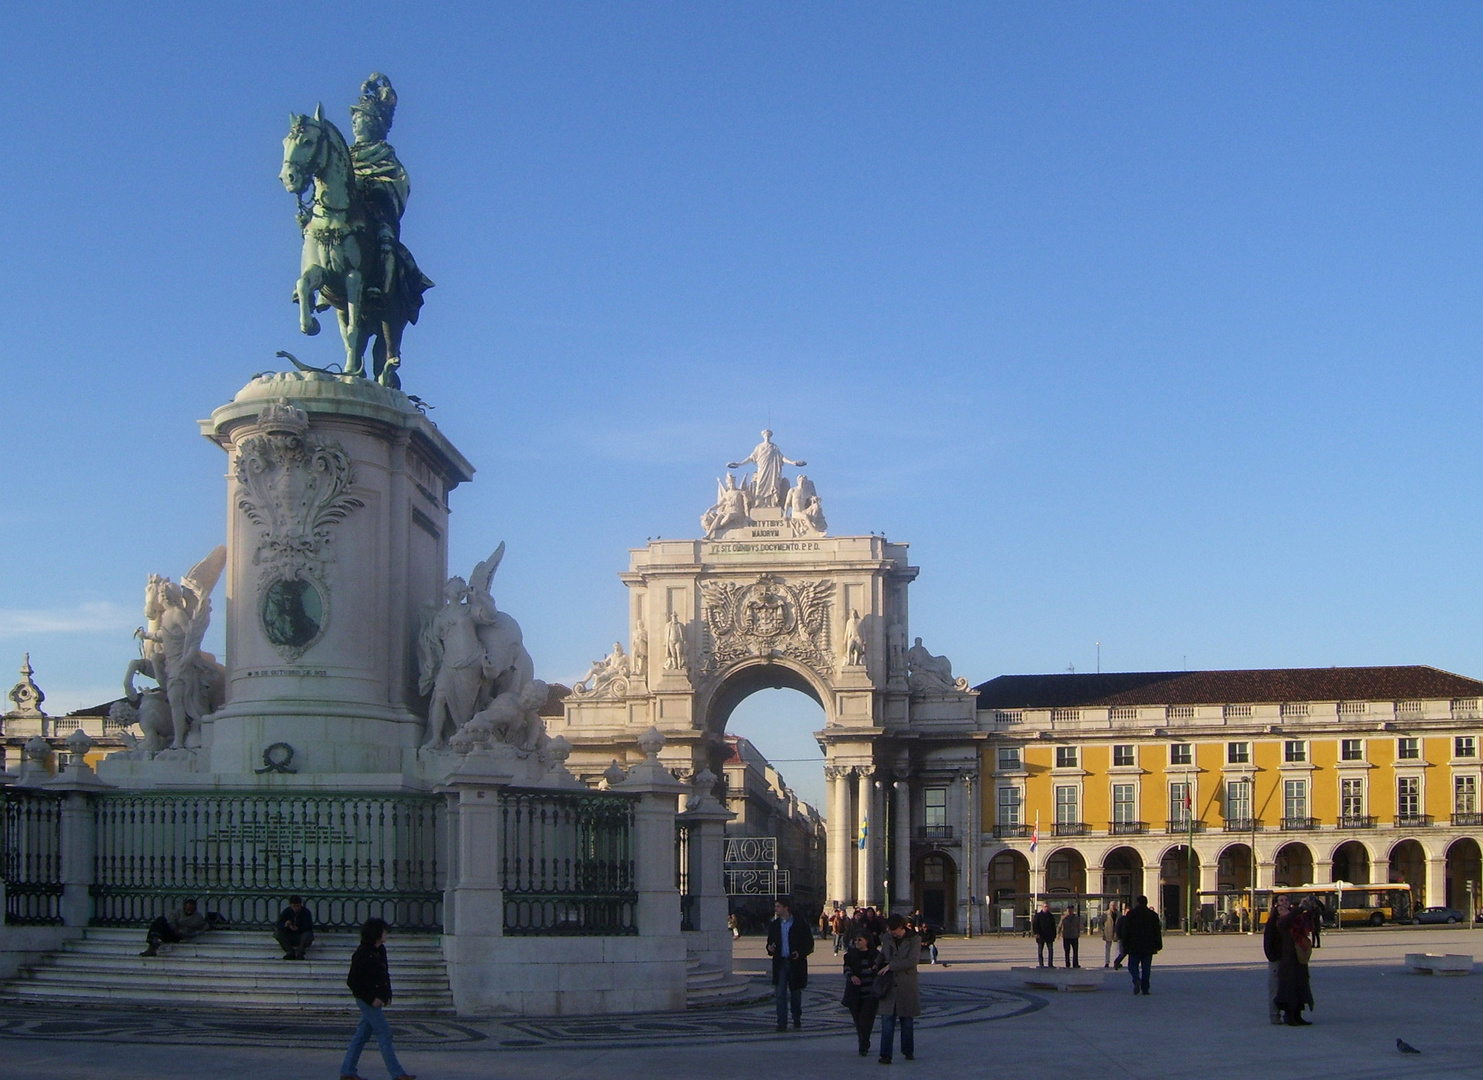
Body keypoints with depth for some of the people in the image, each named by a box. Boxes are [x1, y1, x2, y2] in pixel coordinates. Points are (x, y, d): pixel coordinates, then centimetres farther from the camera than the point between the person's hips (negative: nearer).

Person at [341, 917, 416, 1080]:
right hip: (367, 1000, -9)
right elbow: (352, 982, -17)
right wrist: (371, 999, -18)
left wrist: (388, 994, 9)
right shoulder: (362, 954, -18)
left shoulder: (380, 951, 9)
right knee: (384, 1033, -7)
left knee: (362, 1035, 12)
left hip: (376, 999, 9)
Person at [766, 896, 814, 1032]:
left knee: (796, 994, 10)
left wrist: (800, 953, -15)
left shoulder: (800, 924, -1)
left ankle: (797, 1020, 27)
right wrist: (770, 949, -7)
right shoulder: (774, 925, 11)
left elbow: (810, 944, 1)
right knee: (780, 994, -6)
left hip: (796, 963, -2)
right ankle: (782, 1023, -6)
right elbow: (770, 943, 16)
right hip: (780, 963, 2)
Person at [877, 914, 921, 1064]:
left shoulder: (914, 940, -5)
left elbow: (912, 961, -15)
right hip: (889, 985, 3)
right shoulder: (888, 938, 9)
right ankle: (885, 1055, -8)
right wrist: (878, 963, 4)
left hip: (907, 986, -3)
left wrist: (890, 966, -13)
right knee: (887, 1020, -5)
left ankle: (908, 1051, 23)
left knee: (907, 1021, 7)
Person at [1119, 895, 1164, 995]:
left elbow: (1126, 931, -3)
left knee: (1133, 965, 5)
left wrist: (1125, 945, 2)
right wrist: (1158, 945, 12)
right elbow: (1158, 931, 7)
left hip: (1134, 946, -2)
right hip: (1148, 947, 2)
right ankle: (1145, 989, 3)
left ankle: (1136, 980, -22)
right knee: (1146, 968, 6)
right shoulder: (1153, 915, 6)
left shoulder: (1131, 914, -2)